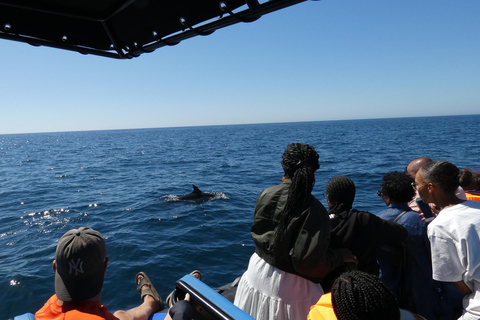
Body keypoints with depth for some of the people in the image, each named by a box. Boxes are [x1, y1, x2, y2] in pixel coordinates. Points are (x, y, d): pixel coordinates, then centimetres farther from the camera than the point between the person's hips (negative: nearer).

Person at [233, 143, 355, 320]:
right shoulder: (313, 210, -25)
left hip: (257, 272, 5)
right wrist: (341, 256, -6)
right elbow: (309, 262, -22)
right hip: (288, 286, -4)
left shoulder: (266, 194, -11)